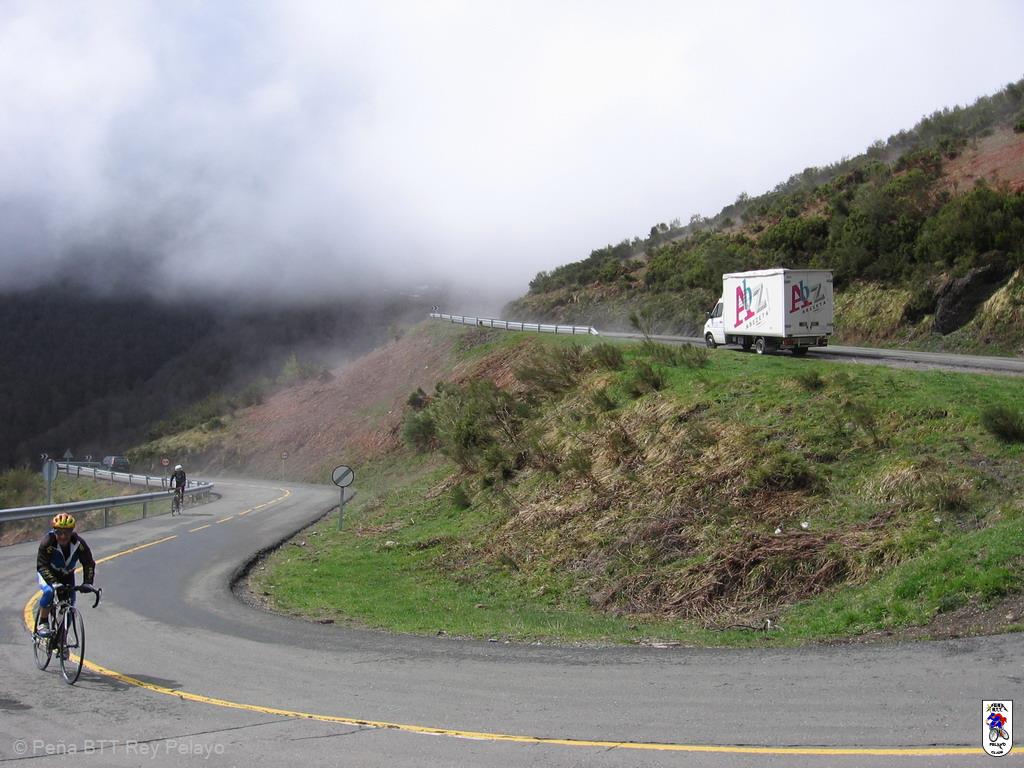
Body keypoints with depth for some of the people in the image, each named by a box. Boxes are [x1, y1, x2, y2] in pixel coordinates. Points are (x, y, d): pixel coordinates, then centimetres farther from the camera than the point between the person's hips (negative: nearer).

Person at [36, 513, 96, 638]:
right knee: (49, 591, -33)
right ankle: (43, 623, -14)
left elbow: (89, 563, -18)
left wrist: (87, 583, -32)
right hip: (47, 573, -3)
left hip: (67, 575, 3)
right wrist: (53, 583, -47)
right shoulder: (47, 542, -31)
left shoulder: (79, 543, -24)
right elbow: (42, 566, -34)